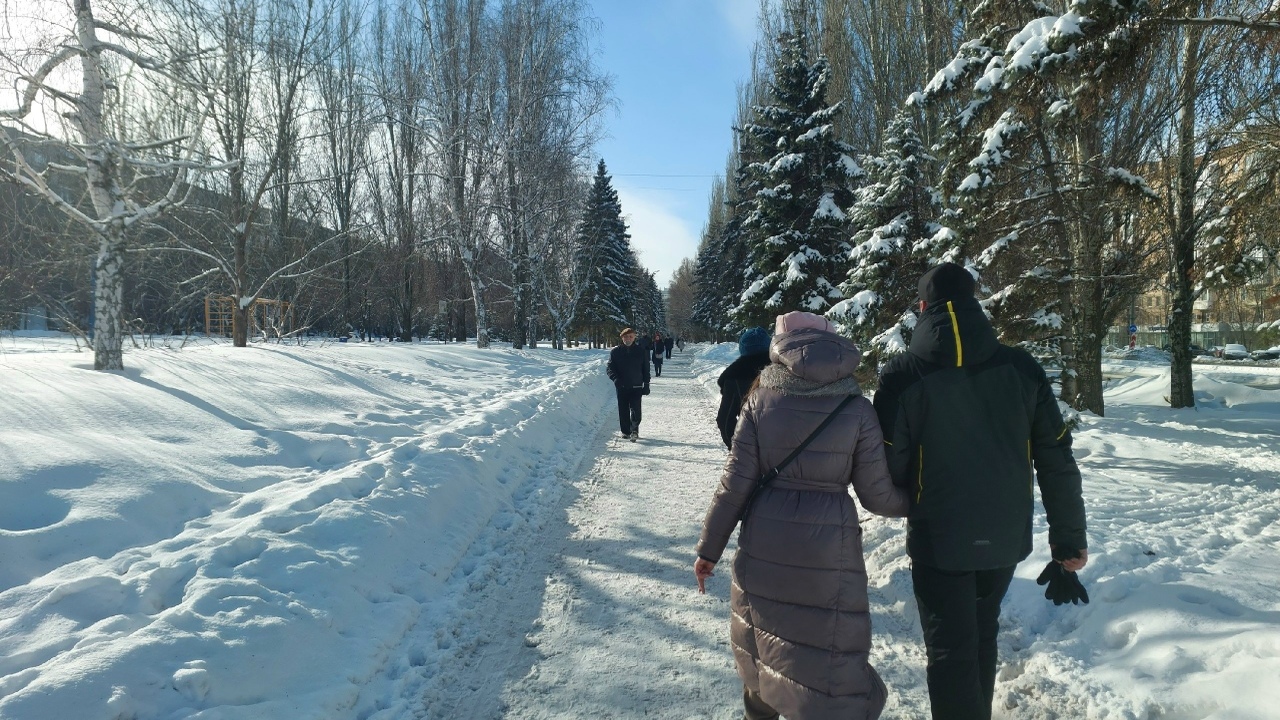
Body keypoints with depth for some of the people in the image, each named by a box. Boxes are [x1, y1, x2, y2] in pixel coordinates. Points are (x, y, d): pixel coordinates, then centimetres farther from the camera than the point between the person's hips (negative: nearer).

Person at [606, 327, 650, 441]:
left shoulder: (640, 352, 5)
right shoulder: (615, 352, 3)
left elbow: (646, 369, 9)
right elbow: (609, 368, 0)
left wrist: (646, 385, 5)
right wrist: (616, 379, -19)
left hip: (636, 387, -1)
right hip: (622, 387, 1)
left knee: (635, 409, -13)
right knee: (623, 411, 6)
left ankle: (634, 430, -16)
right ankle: (625, 431, 16)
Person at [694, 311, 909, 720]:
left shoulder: (760, 399, -4)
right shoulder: (857, 408, -5)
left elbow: (736, 481, -5)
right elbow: (876, 495, -1)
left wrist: (709, 548, 5)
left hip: (764, 544, 2)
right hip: (829, 546, -2)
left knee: (761, 644, 23)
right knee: (831, 658, 8)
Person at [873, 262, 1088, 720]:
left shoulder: (901, 376, -15)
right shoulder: (1022, 368, -5)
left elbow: (890, 469, -13)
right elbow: (1057, 462, -1)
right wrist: (1069, 537, 9)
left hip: (938, 538, -4)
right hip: (1005, 535, 4)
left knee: (950, 650, 8)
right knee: (981, 636, 25)